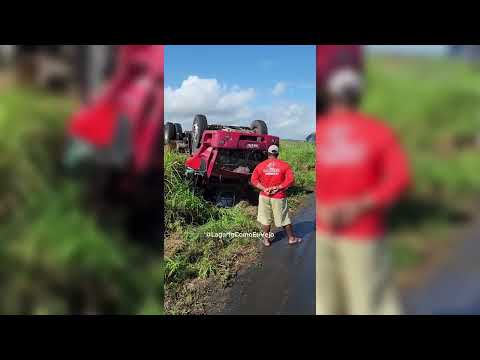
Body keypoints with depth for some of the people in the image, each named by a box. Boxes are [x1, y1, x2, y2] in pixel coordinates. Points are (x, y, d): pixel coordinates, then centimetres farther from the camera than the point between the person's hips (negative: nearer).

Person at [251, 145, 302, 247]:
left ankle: (266, 239, 23)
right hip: (279, 197, -2)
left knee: (266, 219, 13)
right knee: (284, 219, 12)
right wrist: (278, 187, -13)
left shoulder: (260, 166, 1)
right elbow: (291, 180, -14)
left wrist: (264, 189, -10)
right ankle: (291, 238, 26)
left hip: (264, 197, 2)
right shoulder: (284, 165, -5)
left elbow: (254, 180, -4)